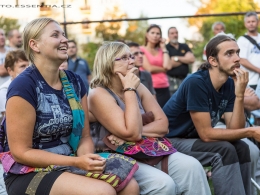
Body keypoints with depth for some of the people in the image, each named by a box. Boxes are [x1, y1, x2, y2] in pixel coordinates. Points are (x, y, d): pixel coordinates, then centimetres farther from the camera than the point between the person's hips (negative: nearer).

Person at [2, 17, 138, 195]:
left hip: (68, 165, 7)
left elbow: (84, 137, 8)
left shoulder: (75, 81, 5)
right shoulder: (24, 86, -16)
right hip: (28, 173, -6)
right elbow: (21, 152, -16)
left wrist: (88, 159, -16)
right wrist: (77, 162, -22)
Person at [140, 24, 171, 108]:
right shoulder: (142, 50, 2)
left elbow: (167, 66, -1)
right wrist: (163, 69, 6)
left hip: (164, 88, 5)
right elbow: (149, 68, -8)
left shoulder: (161, 50, 16)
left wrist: (163, 48, 6)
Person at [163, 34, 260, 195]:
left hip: (194, 138, 7)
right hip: (171, 141, -7)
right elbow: (206, 134, -25)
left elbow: (234, 130, -10)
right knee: (224, 150, -24)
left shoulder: (230, 84, -4)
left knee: (241, 147, -9)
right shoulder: (196, 83, -26)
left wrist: (240, 95, -23)